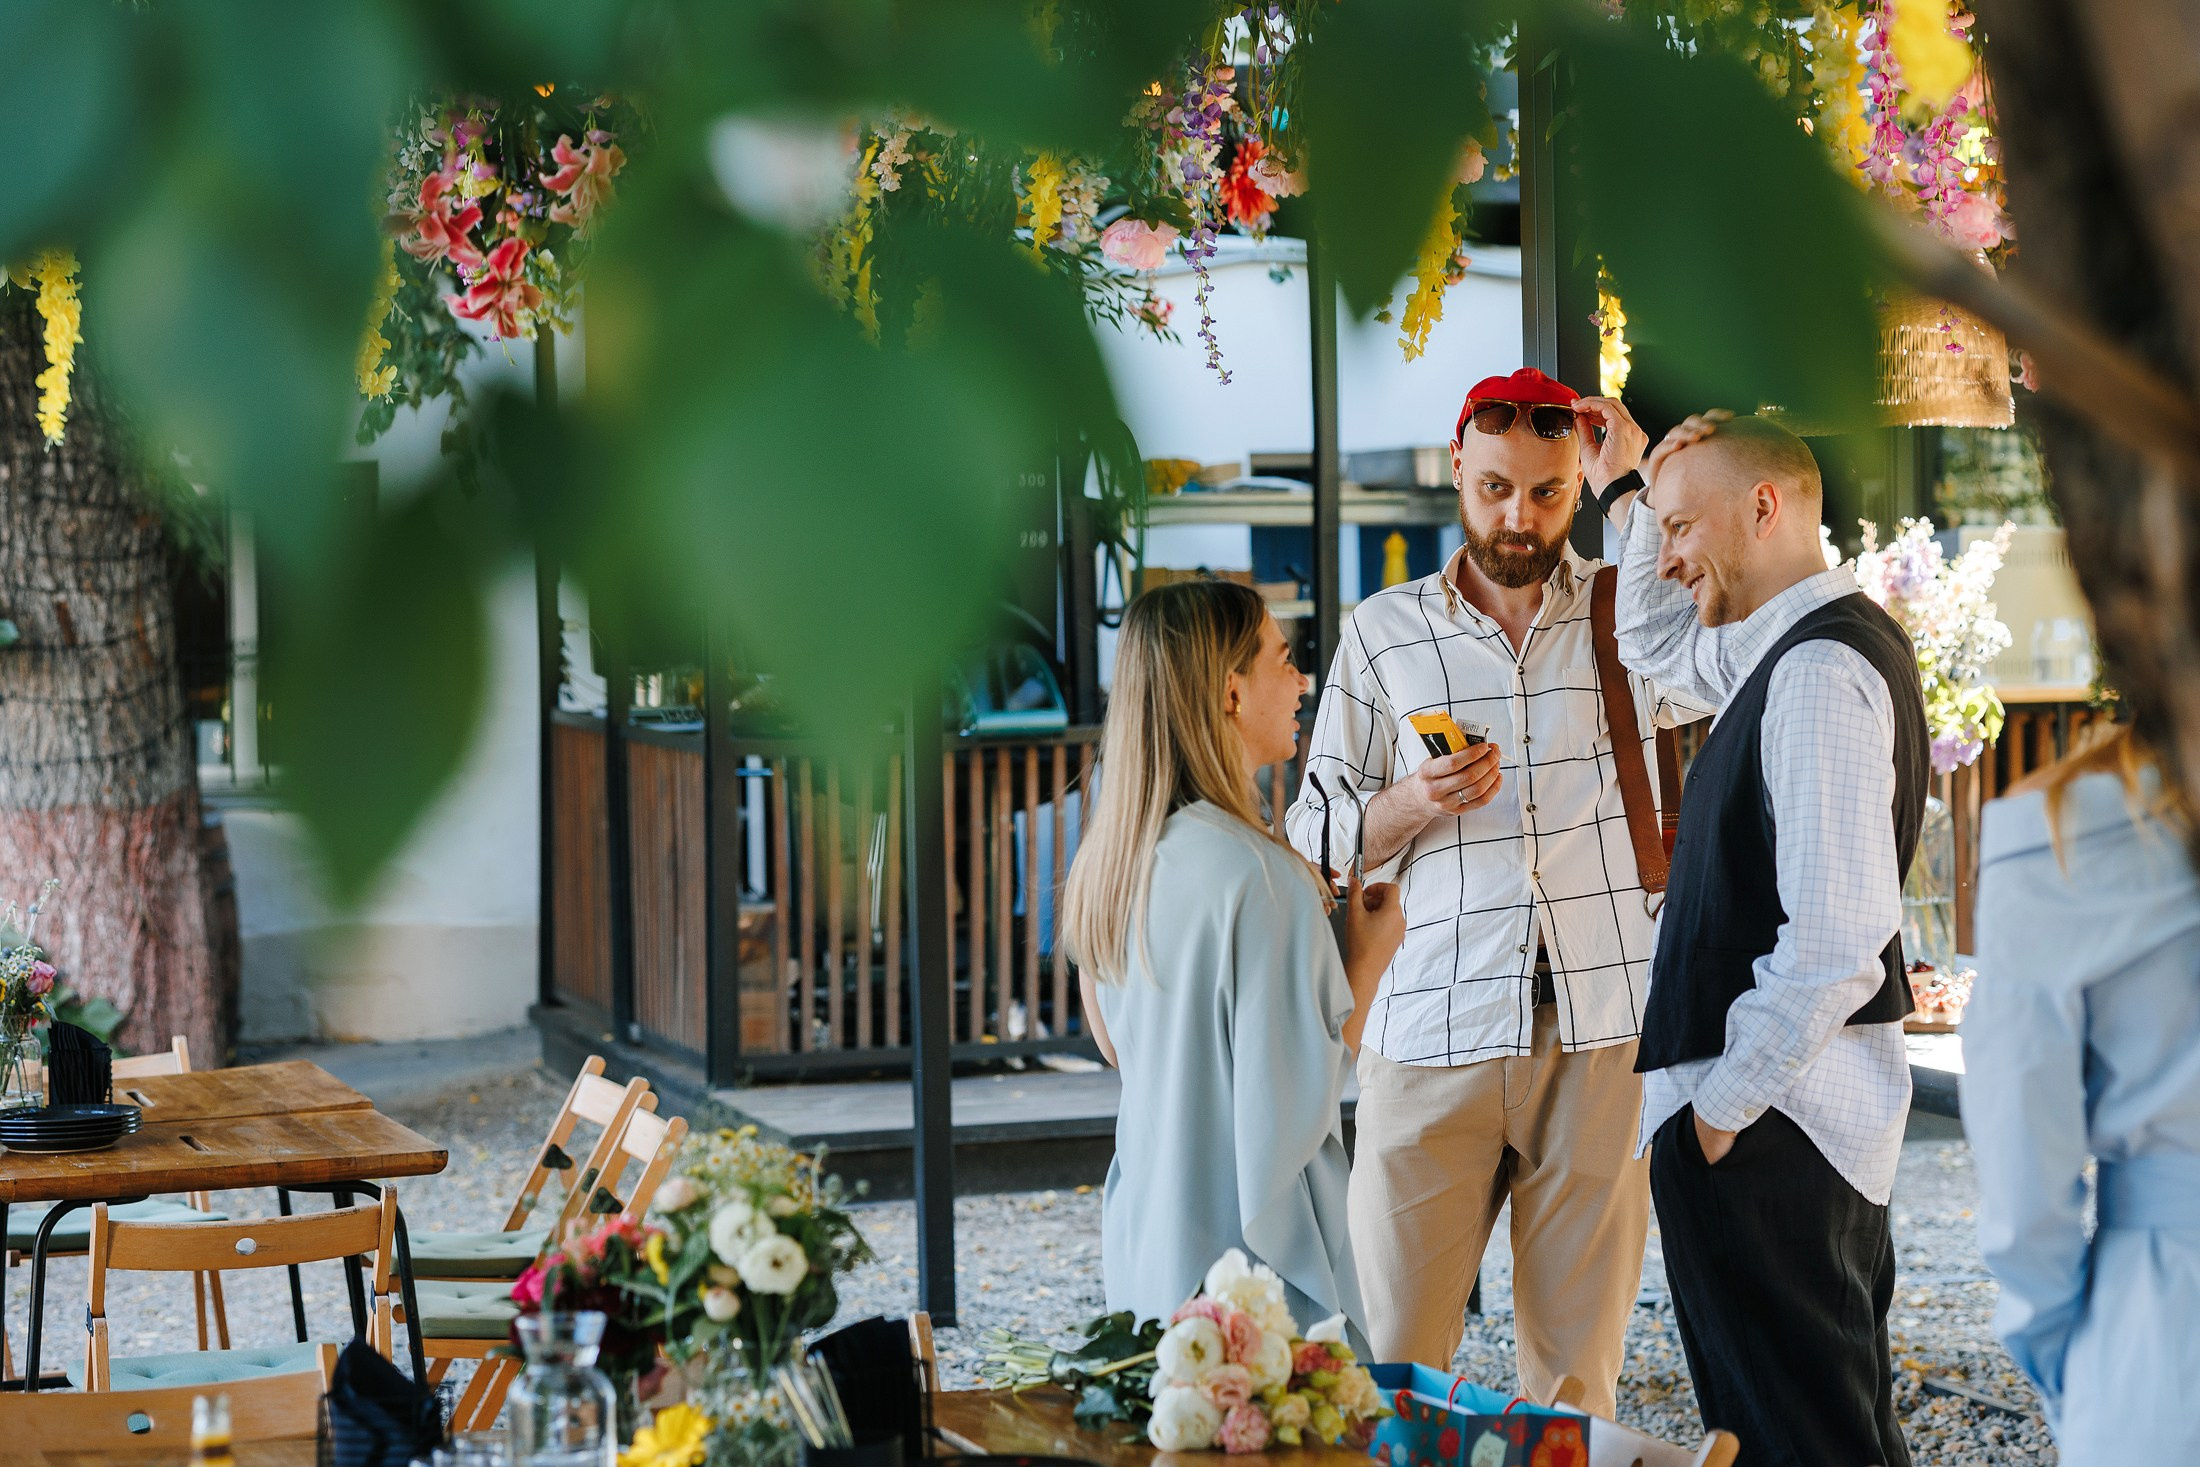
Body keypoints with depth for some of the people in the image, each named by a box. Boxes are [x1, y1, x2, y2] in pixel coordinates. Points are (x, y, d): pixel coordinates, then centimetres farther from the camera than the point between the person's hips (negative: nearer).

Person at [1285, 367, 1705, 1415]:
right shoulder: (1382, 632, 12)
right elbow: (1316, 837, 13)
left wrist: (1631, 484, -7)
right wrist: (1413, 806, -9)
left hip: (1601, 1036, 0)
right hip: (1433, 1038, 0)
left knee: (1575, 1376, 4)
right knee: (1390, 1362, -1)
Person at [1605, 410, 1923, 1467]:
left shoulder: (1818, 672, -19)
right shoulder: (1804, 648, 12)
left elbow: (1836, 939, -26)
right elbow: (1656, 644, 34)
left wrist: (1721, 1104, -18)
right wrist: (1639, 497, 21)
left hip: (1762, 1130, -11)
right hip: (1820, 1105, 11)